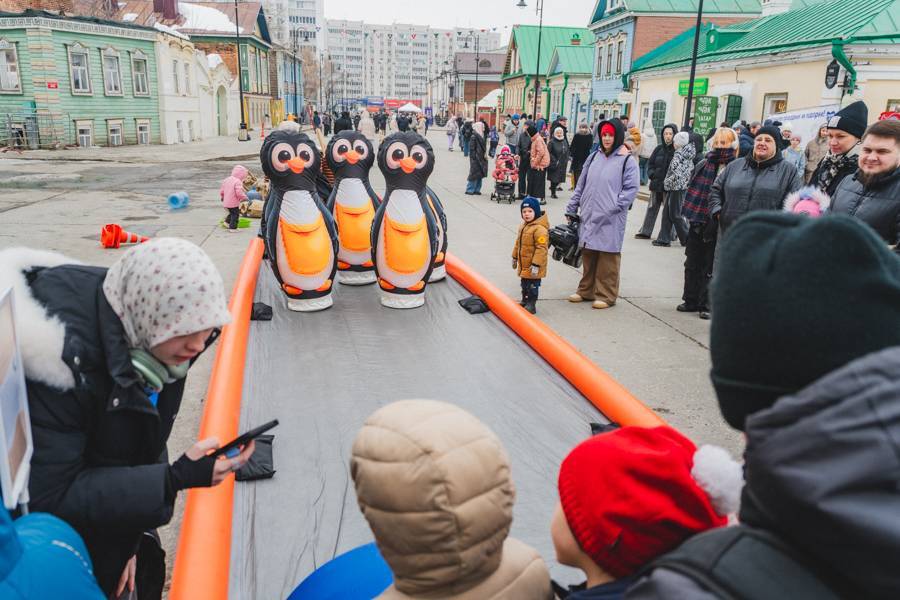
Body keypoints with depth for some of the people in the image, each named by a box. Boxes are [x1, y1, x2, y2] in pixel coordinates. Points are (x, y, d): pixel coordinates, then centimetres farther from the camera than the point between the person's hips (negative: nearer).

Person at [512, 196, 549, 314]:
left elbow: (541, 248, -24)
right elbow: (518, 243, 19)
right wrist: (515, 257, 23)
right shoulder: (522, 225, 7)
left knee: (532, 285, 1)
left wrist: (536, 265, -25)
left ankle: (531, 305, 10)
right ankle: (525, 301, 37)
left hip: (533, 266, -9)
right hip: (523, 264, 9)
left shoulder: (540, 229, -22)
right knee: (524, 284, 21)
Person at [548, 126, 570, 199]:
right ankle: (553, 193, 7)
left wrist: (566, 161, 8)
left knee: (560, 179, 4)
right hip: (554, 164, -5)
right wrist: (554, 160, -15)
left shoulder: (565, 142, 10)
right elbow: (548, 152, -11)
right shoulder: (552, 142, -8)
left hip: (562, 165, 5)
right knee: (554, 178, -4)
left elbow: (567, 152, 16)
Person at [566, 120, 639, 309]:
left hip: (610, 221, -5)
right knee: (588, 255, 13)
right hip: (589, 217, 5)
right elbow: (581, 185, 17)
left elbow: (631, 189, -8)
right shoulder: (594, 157, 14)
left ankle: (606, 295, 8)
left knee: (607, 258, -1)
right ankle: (586, 290, 25)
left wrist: (614, 207, -16)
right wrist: (572, 208, 14)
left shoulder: (627, 161, -3)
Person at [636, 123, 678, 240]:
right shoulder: (659, 149, 9)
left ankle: (669, 234, 10)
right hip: (656, 184, 5)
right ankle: (645, 232, 19)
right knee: (652, 208, 12)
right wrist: (652, 174, -1)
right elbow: (650, 163, 15)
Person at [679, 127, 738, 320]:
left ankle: (706, 305, 12)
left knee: (710, 267, 2)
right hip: (697, 223, 5)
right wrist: (690, 213, 5)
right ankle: (691, 300, 24)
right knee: (692, 264, 12)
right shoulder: (703, 165, 6)